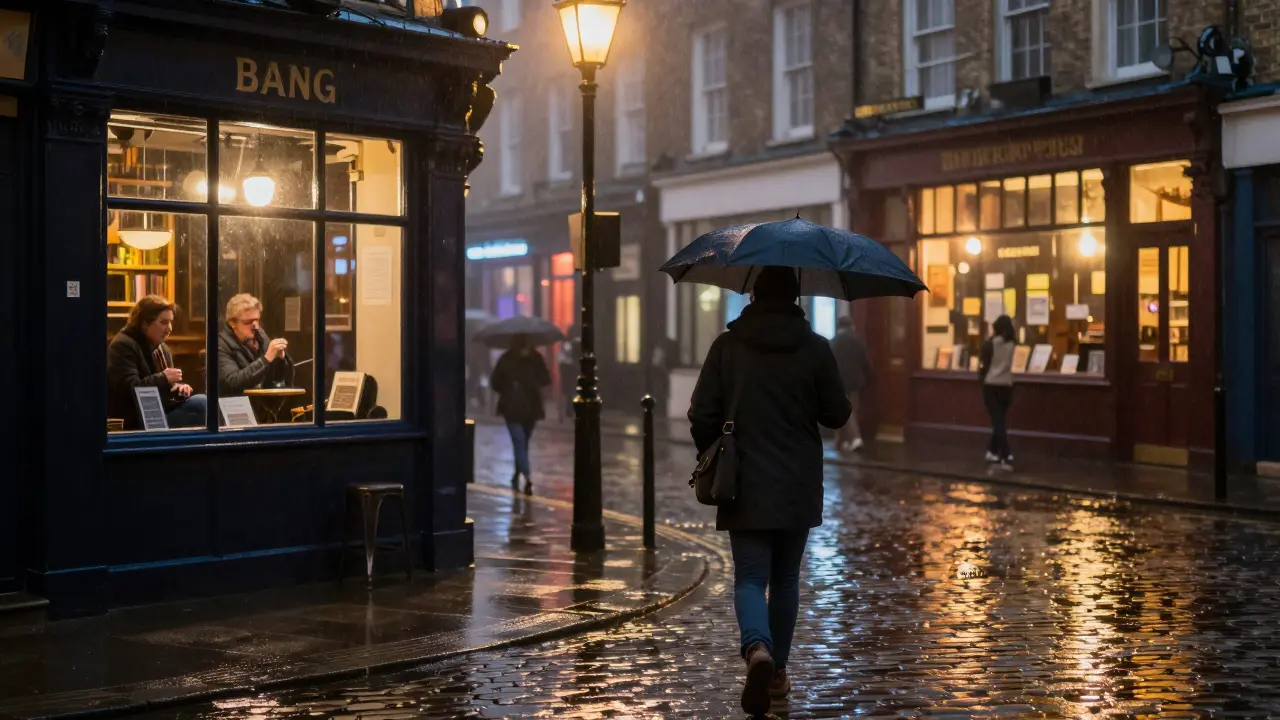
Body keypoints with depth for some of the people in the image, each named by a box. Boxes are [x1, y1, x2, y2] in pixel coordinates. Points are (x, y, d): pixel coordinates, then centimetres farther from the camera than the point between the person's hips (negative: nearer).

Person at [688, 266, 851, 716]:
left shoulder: (727, 346, -4)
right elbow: (836, 415, 0)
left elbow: (701, 415, -5)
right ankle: (778, 670, 23)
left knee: (750, 577, 1)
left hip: (745, 485, -1)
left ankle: (758, 649, -25)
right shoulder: (815, 348, -4)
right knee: (785, 578, 15)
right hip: (798, 487, 1)